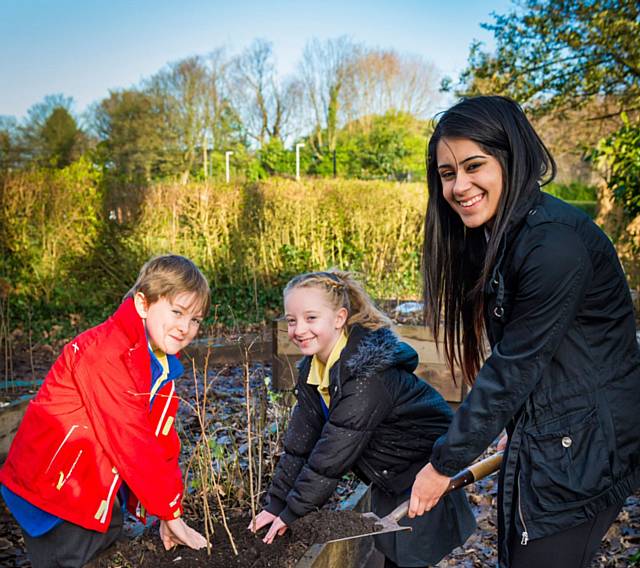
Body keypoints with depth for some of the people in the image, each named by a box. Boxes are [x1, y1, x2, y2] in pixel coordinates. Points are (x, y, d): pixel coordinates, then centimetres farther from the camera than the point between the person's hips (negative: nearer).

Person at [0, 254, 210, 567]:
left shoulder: (161, 363, 2)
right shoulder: (108, 354, -27)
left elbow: (162, 442, 4)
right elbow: (131, 442, -27)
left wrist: (169, 511, 1)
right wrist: (171, 512, -19)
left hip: (99, 490, 9)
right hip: (53, 488, -9)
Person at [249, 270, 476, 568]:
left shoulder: (368, 374, -32)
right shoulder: (312, 368, -5)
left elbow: (334, 453, -31)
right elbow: (300, 440, -4)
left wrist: (292, 511, -24)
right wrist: (275, 503, -7)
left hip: (425, 472, -7)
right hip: (388, 479, 8)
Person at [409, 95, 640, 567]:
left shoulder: (554, 243, -24)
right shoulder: (494, 234, 6)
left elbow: (513, 369, -22)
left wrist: (444, 463, -13)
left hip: (583, 448, -8)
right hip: (537, 436, 9)